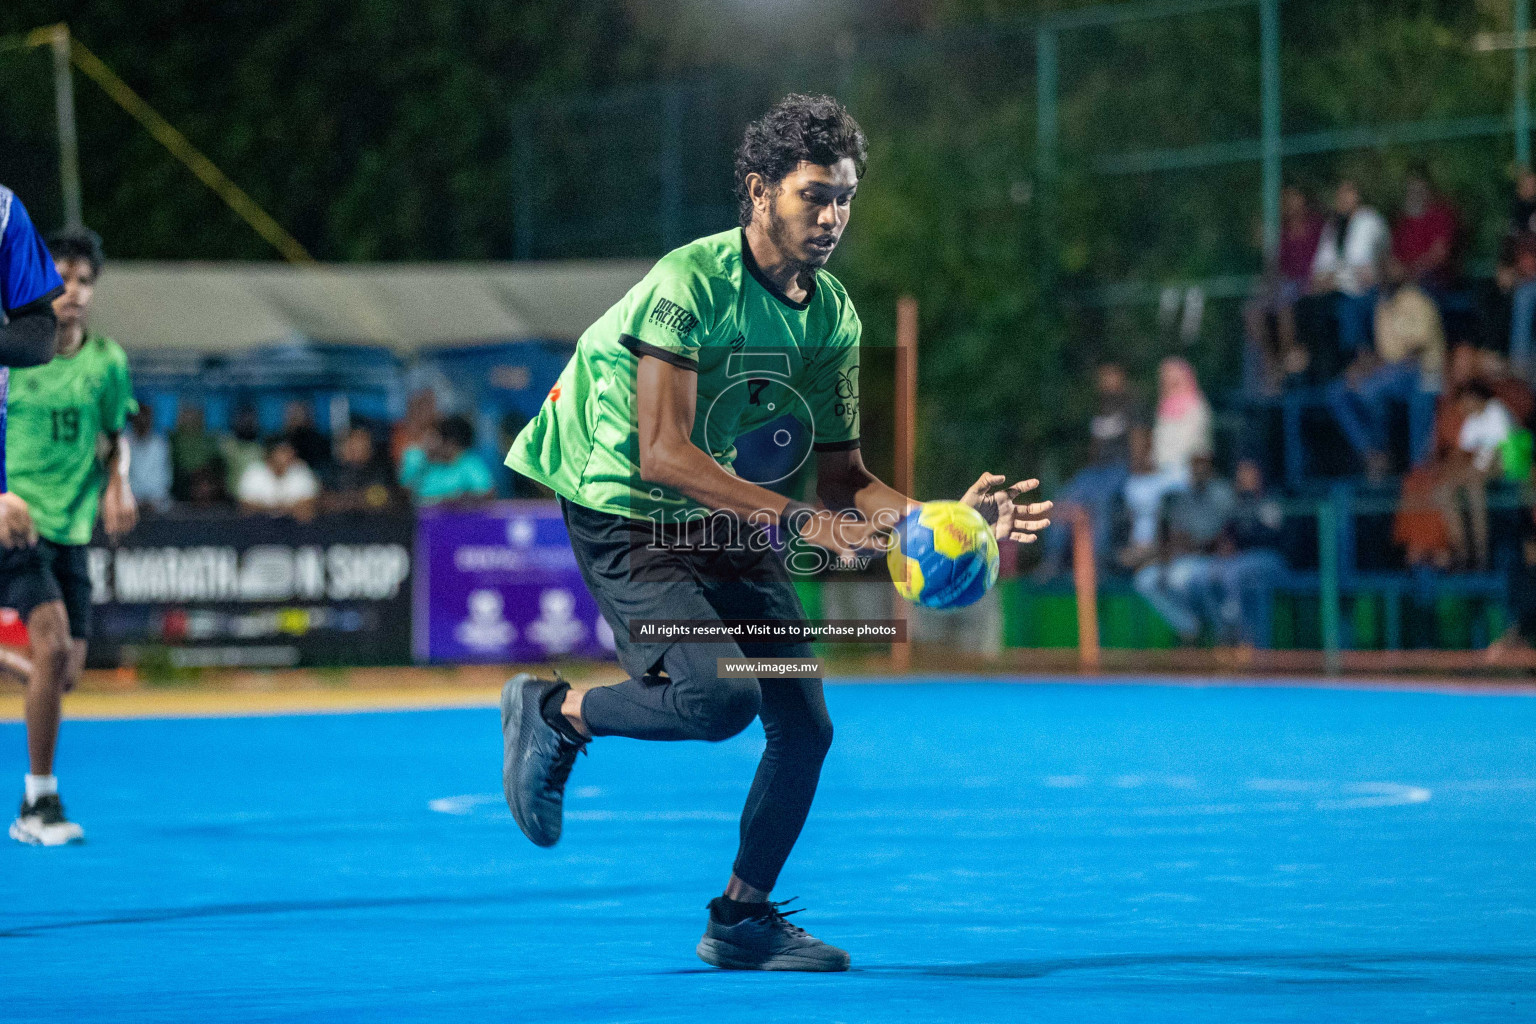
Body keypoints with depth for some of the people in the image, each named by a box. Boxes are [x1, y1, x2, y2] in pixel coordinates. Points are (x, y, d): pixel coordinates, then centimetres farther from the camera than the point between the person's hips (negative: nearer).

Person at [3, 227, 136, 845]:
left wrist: (117, 485, -1)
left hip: (71, 527, 4)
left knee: (65, 672, 2)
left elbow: (115, 436, 18)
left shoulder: (105, 362, 5)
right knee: (52, 640, -22)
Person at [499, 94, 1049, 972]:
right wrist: (796, 520, -37)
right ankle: (555, 712, 2)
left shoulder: (834, 315, 0)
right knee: (721, 696, -26)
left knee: (805, 725, 0)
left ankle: (742, 918, 19)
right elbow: (661, 451, -29)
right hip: (627, 516, -7)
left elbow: (844, 478, 3)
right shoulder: (689, 283, -22)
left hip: (734, 527, 7)